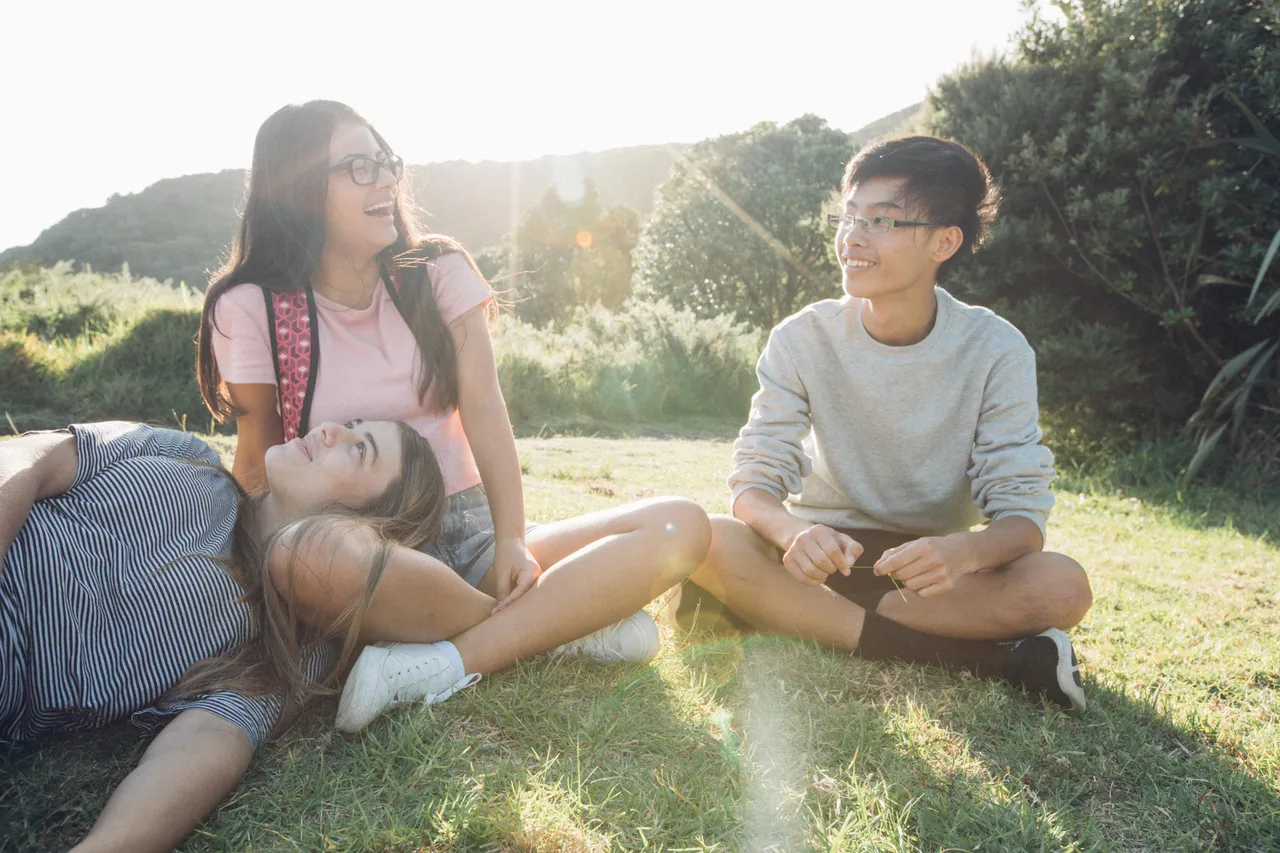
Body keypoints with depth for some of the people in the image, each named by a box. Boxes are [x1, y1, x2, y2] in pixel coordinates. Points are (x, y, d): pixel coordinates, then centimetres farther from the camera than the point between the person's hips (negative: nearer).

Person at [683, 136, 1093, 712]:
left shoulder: (996, 351, -11)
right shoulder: (803, 339, -10)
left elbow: (1021, 513, -16)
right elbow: (753, 482, -13)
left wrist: (961, 552, -41)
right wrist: (794, 532, -38)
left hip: (931, 569, 0)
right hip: (822, 555, 1)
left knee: (1062, 587, -28)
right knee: (711, 542, -29)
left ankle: (791, 619, -23)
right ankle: (975, 656, -27)